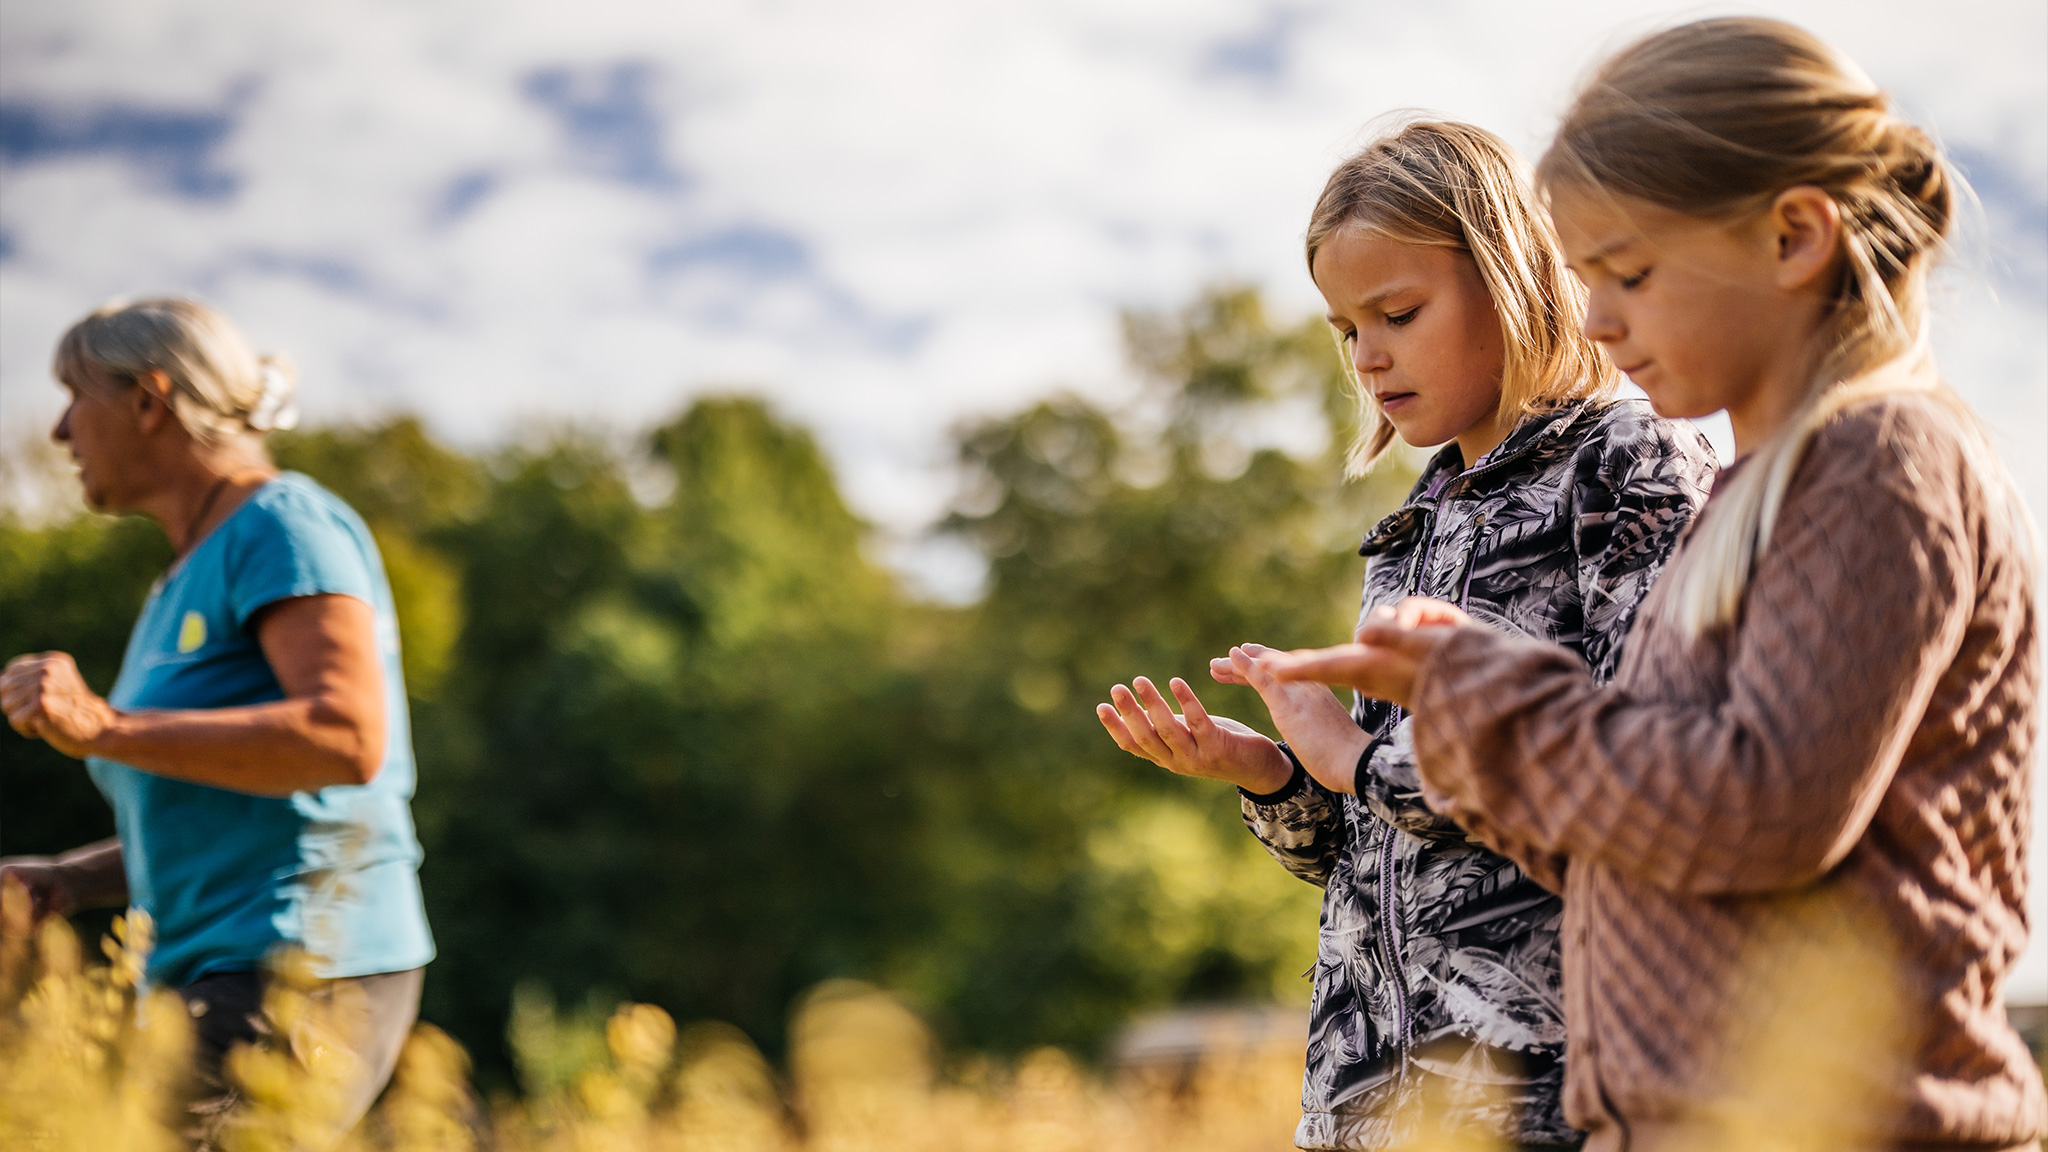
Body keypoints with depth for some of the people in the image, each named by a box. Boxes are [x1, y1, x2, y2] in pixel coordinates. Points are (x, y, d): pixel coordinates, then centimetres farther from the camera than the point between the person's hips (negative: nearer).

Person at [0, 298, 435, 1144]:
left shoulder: (284, 524, -7)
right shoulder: (191, 579, 21)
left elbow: (350, 739, -22)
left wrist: (105, 727, -24)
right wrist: (69, 880, 11)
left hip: (304, 977, -9)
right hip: (215, 985, 9)